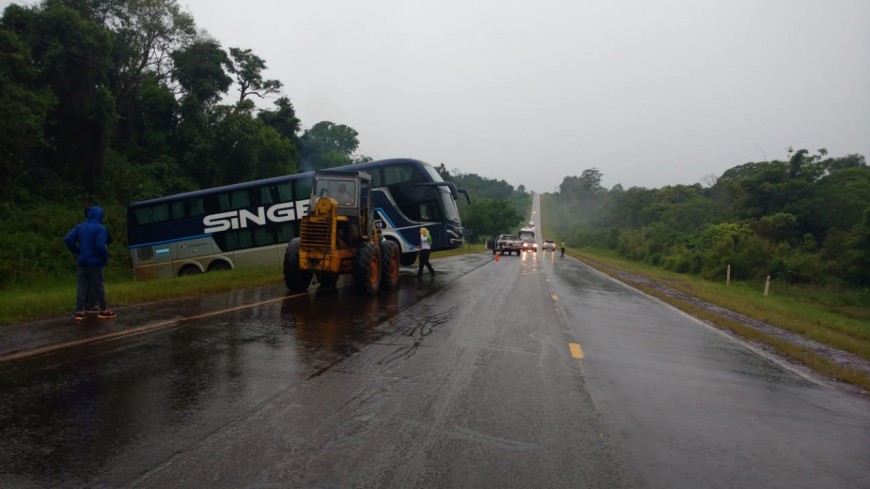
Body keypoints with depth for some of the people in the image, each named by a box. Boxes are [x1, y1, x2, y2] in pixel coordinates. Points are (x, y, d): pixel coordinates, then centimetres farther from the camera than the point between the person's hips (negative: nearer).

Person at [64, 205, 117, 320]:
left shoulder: (79, 227, 7)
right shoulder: (100, 228, -14)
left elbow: (67, 239, 3)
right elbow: (100, 246, -23)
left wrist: (77, 252, 11)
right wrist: (105, 258, -8)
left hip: (82, 261, 6)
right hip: (95, 261, -6)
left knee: (82, 286, 8)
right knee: (98, 286, 3)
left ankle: (80, 311, 8)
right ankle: (104, 310, 11)